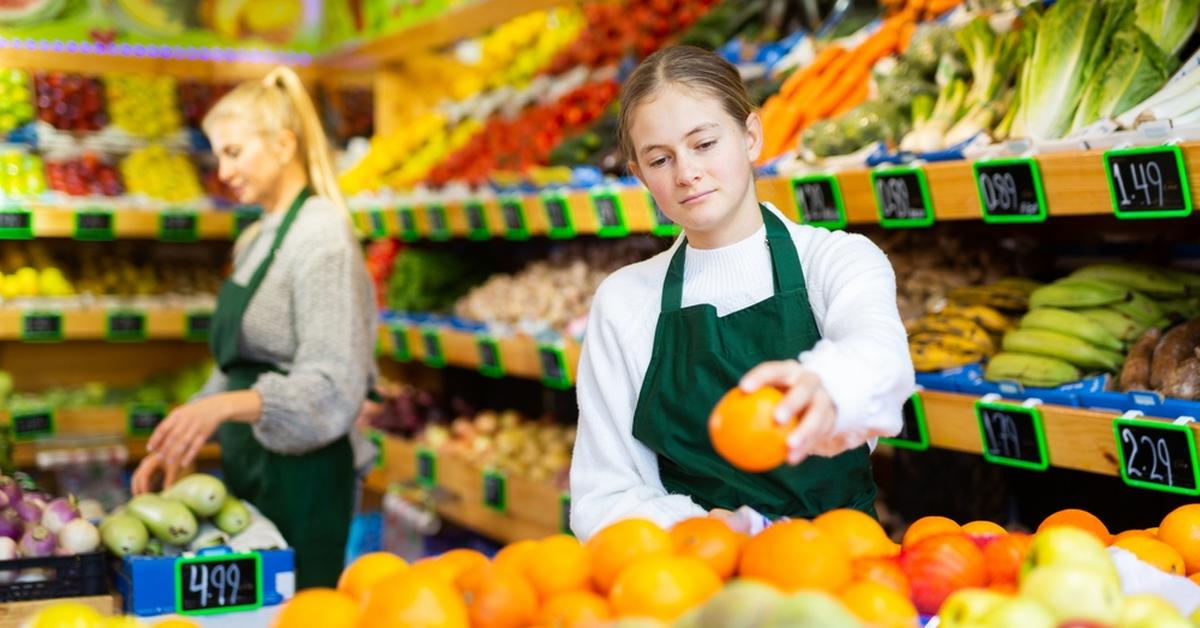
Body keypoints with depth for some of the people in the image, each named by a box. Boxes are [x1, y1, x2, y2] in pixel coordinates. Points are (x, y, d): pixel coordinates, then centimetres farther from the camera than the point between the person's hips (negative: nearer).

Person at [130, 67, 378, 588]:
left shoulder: (322, 238, -14)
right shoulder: (253, 241, 13)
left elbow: (334, 386, -22)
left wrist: (223, 407, -34)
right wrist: (179, 445, 9)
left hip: (302, 473, -8)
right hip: (248, 467, 8)